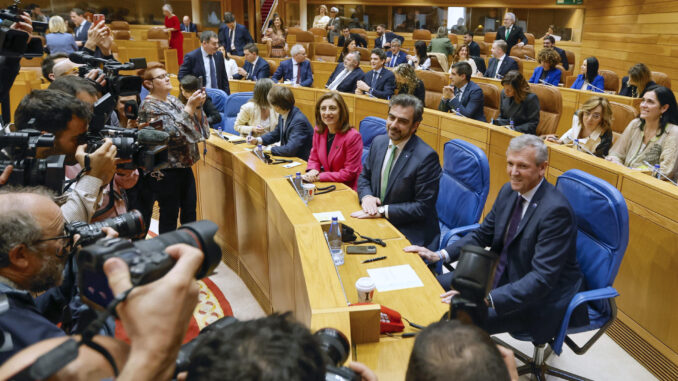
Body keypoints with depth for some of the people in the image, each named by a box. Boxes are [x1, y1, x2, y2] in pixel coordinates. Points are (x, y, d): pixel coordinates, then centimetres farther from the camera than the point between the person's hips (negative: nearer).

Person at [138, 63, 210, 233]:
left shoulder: (172, 100, 9)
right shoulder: (149, 107, -15)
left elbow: (196, 124, 8)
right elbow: (174, 132, -24)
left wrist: (198, 107, -9)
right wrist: (190, 106, -24)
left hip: (184, 165, 8)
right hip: (166, 171, -8)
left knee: (190, 209, 16)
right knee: (169, 215, 6)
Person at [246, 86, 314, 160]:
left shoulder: (299, 121, -25)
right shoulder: (282, 115, 0)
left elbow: (290, 150, -31)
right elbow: (276, 134, 19)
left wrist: (268, 149, -19)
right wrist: (257, 140, 5)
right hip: (289, 157, 8)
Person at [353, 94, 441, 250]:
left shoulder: (427, 157, -18)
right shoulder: (378, 142, 3)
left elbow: (423, 207, -17)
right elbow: (364, 176, 16)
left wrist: (383, 210, -20)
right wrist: (366, 196, -7)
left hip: (409, 232, -6)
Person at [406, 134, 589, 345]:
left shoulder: (556, 210, -26)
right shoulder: (509, 191, -1)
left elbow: (542, 278, -31)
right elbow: (483, 234, 12)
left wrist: (487, 299, -41)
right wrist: (440, 255, -3)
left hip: (541, 296, -8)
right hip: (502, 272, 8)